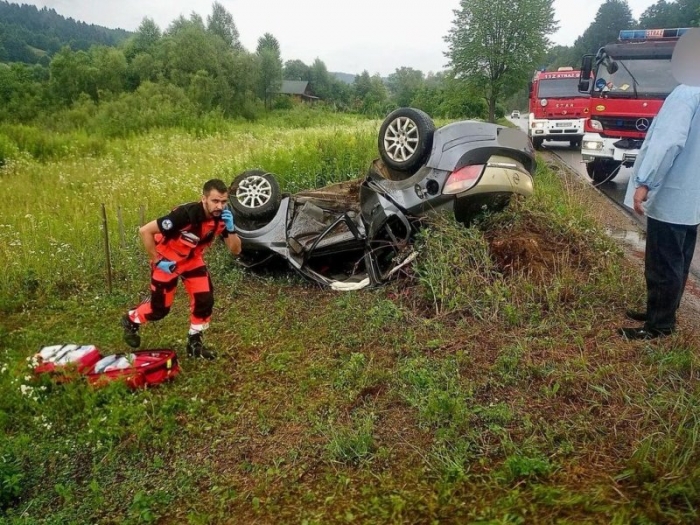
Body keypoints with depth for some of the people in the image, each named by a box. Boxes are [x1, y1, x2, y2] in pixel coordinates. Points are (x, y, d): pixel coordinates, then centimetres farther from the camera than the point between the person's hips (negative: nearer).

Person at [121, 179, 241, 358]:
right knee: (160, 307, 4)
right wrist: (157, 260, -22)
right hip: (168, 260, -5)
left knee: (205, 300, -4)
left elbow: (235, 250, -13)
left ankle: (194, 342, 16)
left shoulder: (223, 217, -17)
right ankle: (131, 320, 36)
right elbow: (145, 231, -30)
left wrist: (230, 228, -31)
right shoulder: (186, 214, -36)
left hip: (193, 259, 5)